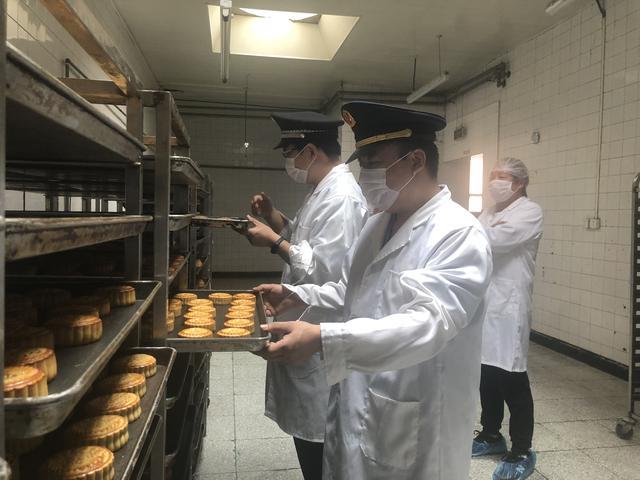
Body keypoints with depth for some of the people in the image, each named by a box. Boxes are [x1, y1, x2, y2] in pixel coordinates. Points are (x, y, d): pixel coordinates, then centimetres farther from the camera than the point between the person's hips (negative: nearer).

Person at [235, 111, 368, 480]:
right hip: (307, 330, 10)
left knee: (316, 433, 5)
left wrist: (274, 242, -17)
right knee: (307, 430, 22)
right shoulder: (326, 190, 12)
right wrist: (274, 216, 7)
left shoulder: (342, 197, -21)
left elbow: (324, 269, -26)